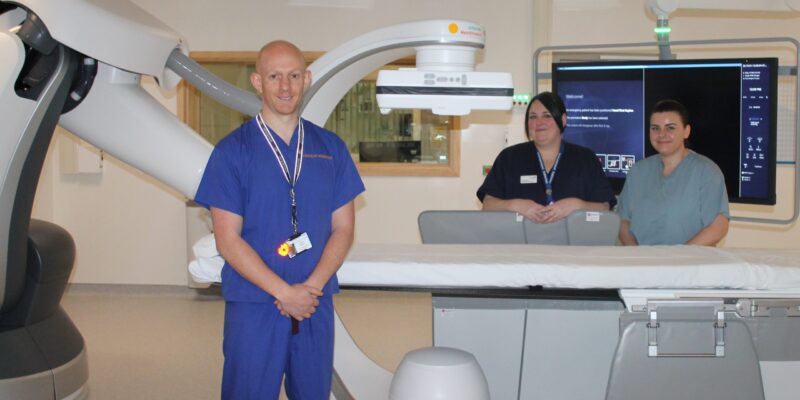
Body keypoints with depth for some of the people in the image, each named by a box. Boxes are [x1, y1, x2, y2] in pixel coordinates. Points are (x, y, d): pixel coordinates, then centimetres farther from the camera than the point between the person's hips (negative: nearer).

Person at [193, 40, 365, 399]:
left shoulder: (331, 148, 7)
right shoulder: (231, 151, -3)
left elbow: (343, 228, 6)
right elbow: (228, 240, -7)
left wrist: (312, 288, -9)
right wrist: (285, 292, -13)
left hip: (317, 303, 3)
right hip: (253, 306, -3)